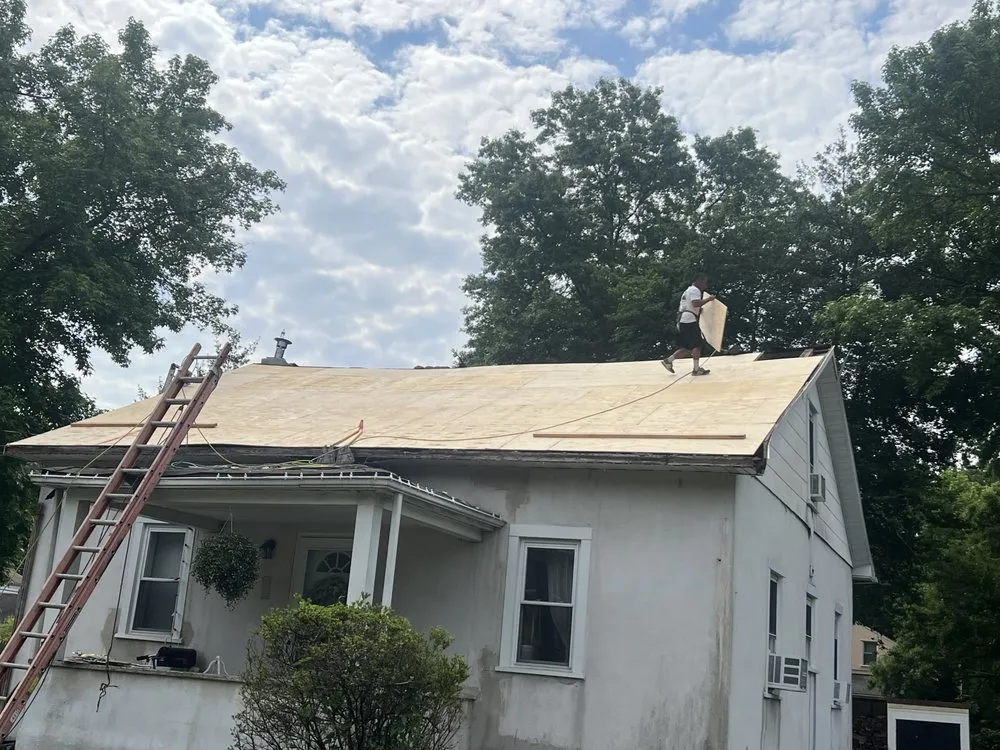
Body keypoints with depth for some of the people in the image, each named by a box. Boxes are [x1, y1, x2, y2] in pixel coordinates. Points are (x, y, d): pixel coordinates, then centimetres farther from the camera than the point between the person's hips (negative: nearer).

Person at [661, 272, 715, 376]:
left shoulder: (688, 290, 25)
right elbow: (695, 303, -24)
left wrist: (700, 310, 29)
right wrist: (708, 299, -16)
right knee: (697, 344, -8)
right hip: (690, 321, -10)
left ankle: (668, 360, 9)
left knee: (687, 347, 12)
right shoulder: (695, 290, -8)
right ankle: (696, 369, -8)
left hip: (682, 321, 10)